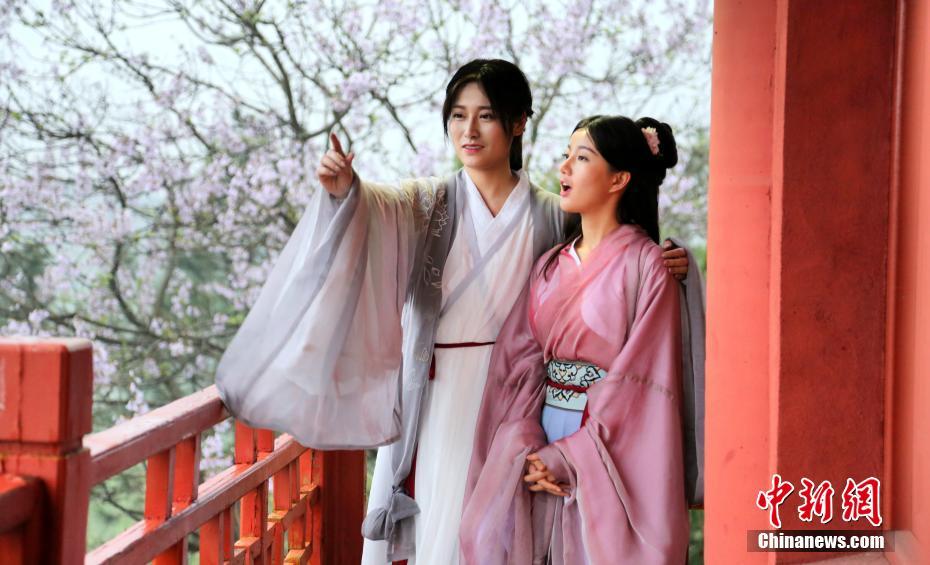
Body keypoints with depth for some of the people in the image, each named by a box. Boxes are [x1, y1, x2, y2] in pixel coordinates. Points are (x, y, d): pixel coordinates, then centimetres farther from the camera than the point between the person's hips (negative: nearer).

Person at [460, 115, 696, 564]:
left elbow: (638, 383, -12)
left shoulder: (646, 265, -7)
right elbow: (521, 363, 5)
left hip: (611, 456, -5)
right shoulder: (552, 265, 11)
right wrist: (526, 446, -9)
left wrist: (571, 458, -13)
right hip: (543, 452, 5)